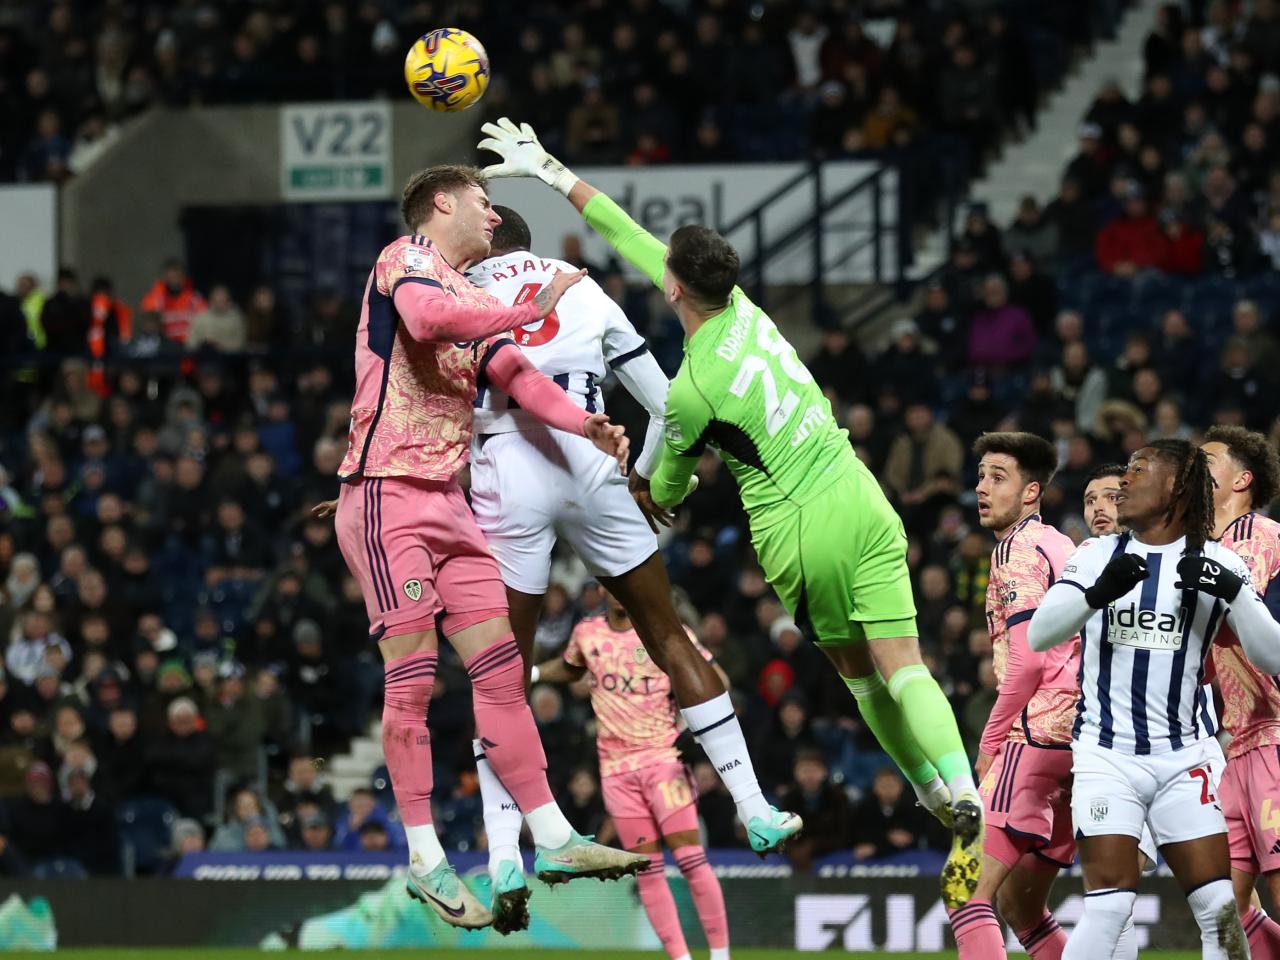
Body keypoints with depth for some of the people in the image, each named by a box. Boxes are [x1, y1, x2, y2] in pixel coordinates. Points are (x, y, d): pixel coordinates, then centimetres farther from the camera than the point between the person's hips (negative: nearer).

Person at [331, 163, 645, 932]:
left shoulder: (471, 298, 21)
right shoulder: (407, 261, -5)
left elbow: (516, 375, 12)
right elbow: (426, 318, -27)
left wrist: (588, 425, -5)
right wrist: (532, 310, -22)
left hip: (448, 503, 9)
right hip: (389, 494, -9)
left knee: (502, 668, 4)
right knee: (413, 675, -10)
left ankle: (554, 840, 5)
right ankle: (425, 858, -7)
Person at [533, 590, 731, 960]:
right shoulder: (587, 634, 8)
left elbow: (716, 678, 1)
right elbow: (569, 668, 30)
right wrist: (531, 673, 14)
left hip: (664, 755, -3)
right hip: (615, 764, 3)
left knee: (689, 855, -11)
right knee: (646, 867, -1)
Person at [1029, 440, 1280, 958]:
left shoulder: (1216, 563, 3)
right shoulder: (1098, 555, 5)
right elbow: (1039, 634, -6)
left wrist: (1232, 590, -20)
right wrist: (1097, 593, -25)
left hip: (1185, 758, 1)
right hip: (1107, 755, -1)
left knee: (1220, 908, -4)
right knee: (1110, 905, -14)